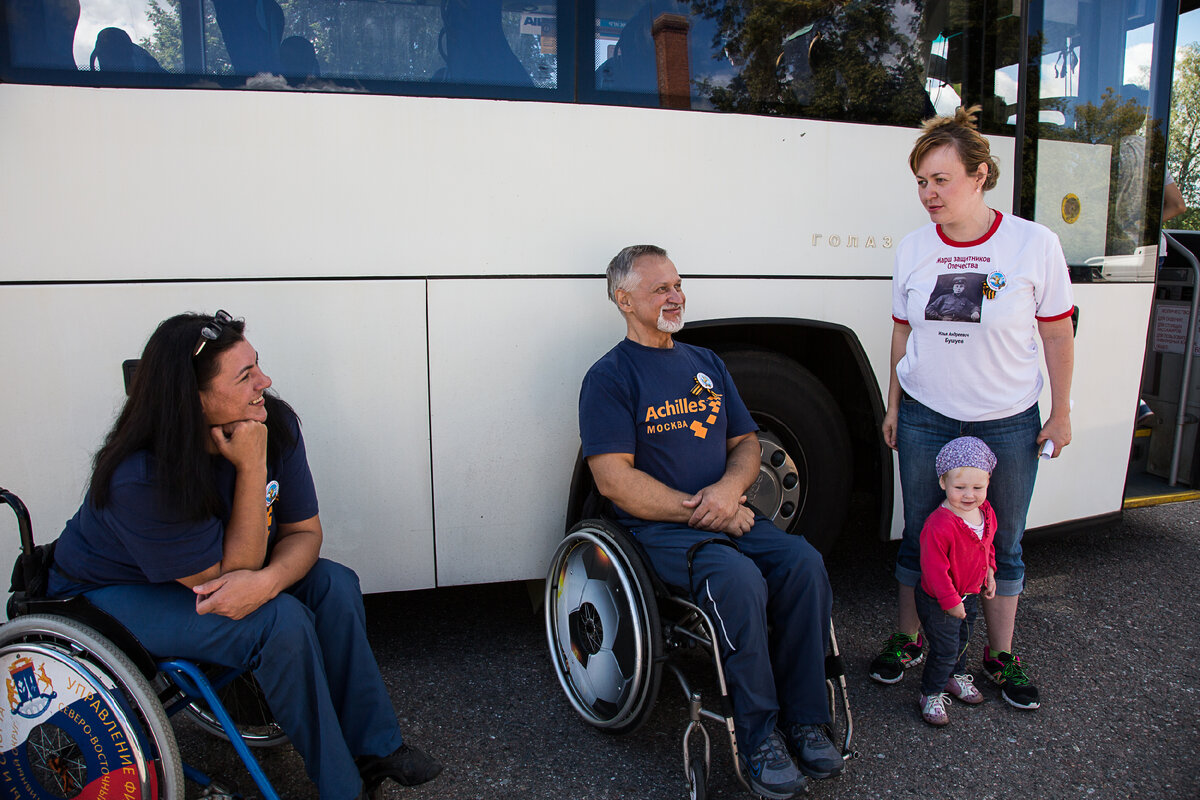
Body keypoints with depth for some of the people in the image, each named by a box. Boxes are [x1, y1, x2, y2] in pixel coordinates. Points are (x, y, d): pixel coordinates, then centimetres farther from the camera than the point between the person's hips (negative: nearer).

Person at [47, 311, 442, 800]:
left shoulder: (275, 425, -18)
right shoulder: (140, 479, -34)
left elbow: (304, 532, -13)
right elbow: (234, 569, -30)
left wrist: (265, 581, -35)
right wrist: (252, 470, -37)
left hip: (216, 566, 6)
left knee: (334, 585, -15)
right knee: (279, 622, -28)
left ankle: (374, 747, -3)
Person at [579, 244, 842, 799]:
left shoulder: (706, 363, 18)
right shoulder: (610, 377, -3)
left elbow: (746, 441, 17)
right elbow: (614, 480, -12)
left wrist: (729, 489, -7)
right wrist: (700, 511, -14)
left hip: (731, 518, 6)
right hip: (658, 529, -6)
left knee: (805, 565, -20)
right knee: (740, 581, -32)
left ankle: (803, 720, -7)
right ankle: (758, 737, -14)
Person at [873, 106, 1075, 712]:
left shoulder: (1034, 244, -8)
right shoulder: (912, 250, -1)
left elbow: (1057, 334, -1)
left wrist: (1061, 412, 1)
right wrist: (893, 405, 10)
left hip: (1008, 424, -1)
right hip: (925, 418, 2)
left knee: (1003, 543, 11)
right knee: (919, 536, 10)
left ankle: (1001, 656, 29)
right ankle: (908, 640, 29)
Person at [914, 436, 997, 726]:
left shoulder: (986, 513, -6)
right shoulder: (939, 525, -34)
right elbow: (934, 568, -29)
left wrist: (989, 572, 10)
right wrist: (950, 601, -23)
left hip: (970, 595, 8)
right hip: (938, 602, -7)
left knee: (963, 639, 25)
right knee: (945, 648, 2)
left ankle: (956, 676, 50)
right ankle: (931, 695, 22)